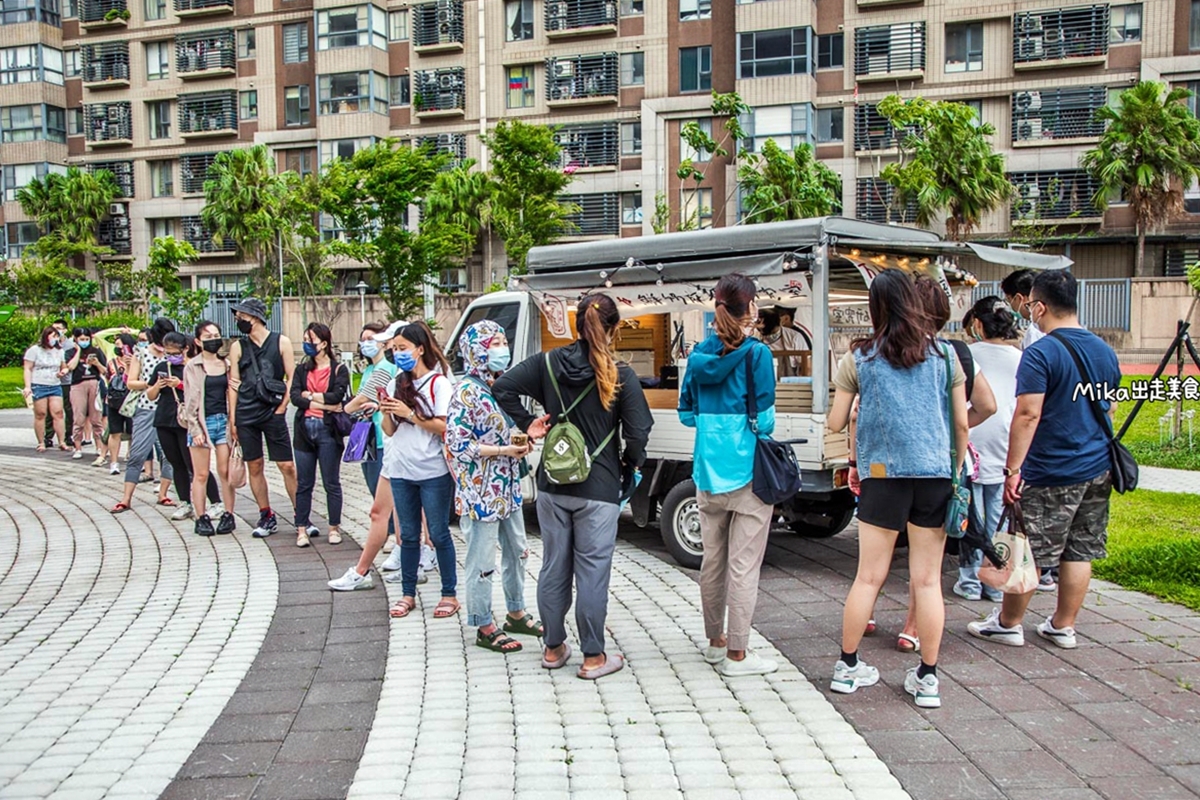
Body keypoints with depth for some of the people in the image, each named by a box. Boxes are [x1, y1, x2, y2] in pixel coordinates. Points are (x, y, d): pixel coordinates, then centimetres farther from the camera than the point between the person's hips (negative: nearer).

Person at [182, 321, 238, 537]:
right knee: (201, 474, 2)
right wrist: (195, 429, -9)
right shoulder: (192, 366, 1)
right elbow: (190, 400, -2)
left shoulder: (227, 365, 10)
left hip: (224, 420, 2)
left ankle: (228, 515, 9)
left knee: (226, 472, 2)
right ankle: (201, 518, 8)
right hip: (202, 422, -2)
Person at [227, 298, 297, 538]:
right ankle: (266, 517, 16)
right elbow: (233, 384, 8)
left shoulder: (281, 342, 3)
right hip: (246, 415, 3)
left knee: (287, 466, -3)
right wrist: (232, 420, 3)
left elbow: (291, 378, 3)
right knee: (254, 467, 5)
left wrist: (282, 406, -6)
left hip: (273, 413, -2)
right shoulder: (238, 347, 8)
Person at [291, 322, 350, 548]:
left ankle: (334, 528, 14)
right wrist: (324, 404, -13)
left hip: (328, 430, -4)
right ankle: (302, 529, 13)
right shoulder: (302, 369, 11)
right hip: (304, 429, 4)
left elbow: (337, 396, -16)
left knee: (331, 483, 4)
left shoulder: (339, 369, 0)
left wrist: (309, 395, -6)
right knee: (304, 483, 7)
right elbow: (295, 397, -3)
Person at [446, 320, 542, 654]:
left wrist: (521, 439, 0)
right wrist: (505, 450, -20)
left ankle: (516, 613, 34)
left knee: (516, 552, 18)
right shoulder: (467, 392, -16)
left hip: (508, 487, 9)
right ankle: (485, 627, 14)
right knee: (482, 562, 1)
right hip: (481, 492, -9)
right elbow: (457, 444, -20)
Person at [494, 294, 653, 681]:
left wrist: (527, 424, 2)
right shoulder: (621, 376, -12)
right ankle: (593, 657, 14)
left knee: (554, 567, 14)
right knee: (593, 572, 4)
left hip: (553, 486, 4)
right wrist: (630, 464, 7)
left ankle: (553, 648, 26)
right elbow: (637, 434, -12)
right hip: (598, 490, -4)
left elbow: (502, 387, -7)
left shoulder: (549, 362, -1)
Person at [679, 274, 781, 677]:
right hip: (747, 474, -6)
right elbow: (763, 419, -11)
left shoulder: (699, 354, 6)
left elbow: (687, 413, 11)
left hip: (708, 473, 6)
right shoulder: (756, 354, -11)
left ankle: (715, 642, 30)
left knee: (712, 560, 16)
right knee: (743, 565, 1)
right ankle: (736, 655, 8)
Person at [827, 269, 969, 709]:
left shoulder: (859, 358, 0)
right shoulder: (944, 355, 3)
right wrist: (957, 471, 16)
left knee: (869, 576, 8)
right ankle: (927, 677, 14)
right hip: (935, 474, 1)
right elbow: (962, 423, 5)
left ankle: (848, 665, 19)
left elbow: (835, 423, 2)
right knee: (928, 579, 6)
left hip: (882, 474, -1)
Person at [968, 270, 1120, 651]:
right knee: (1080, 551, 12)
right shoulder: (1105, 352, 8)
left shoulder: (1040, 353, -16)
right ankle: (1063, 627, 22)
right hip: (1098, 470, 7)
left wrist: (1012, 469, -18)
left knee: (1028, 553, 5)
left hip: (1051, 473, -7)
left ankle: (1007, 623, 17)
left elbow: (1028, 415, -21)